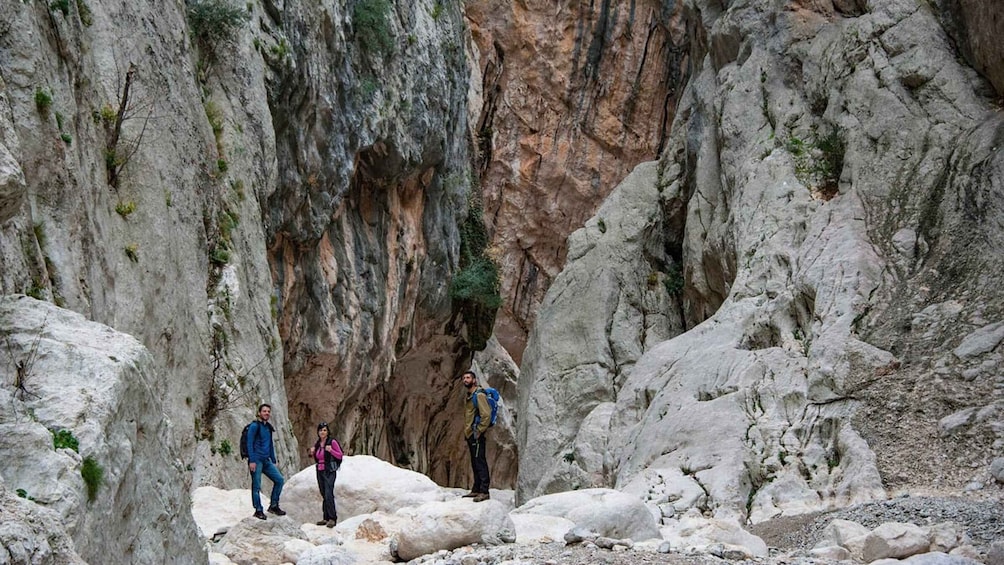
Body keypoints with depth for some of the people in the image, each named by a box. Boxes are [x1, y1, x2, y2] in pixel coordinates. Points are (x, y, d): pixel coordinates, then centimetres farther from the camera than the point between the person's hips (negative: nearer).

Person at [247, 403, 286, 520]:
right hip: (256, 460, -7)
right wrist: (252, 461, -18)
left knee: (279, 479, 0)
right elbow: (250, 444, -11)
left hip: (266, 461, 7)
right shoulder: (255, 426, -6)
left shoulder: (268, 427, 17)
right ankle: (258, 510, 4)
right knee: (256, 486, -3)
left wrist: (274, 461, 20)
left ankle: (273, 505, 8)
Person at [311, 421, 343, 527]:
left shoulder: (332, 442, -7)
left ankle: (332, 519, -17)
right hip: (320, 471, 6)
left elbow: (339, 455, -5)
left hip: (329, 472, -6)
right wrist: (312, 453, 1)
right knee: (324, 495, 7)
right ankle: (326, 518, 11)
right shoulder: (317, 443, 11)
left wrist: (331, 450, -21)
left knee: (328, 495, -16)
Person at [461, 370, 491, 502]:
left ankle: (484, 492, -13)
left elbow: (486, 415, -18)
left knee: (480, 462, -11)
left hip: (476, 435, -9)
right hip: (470, 435, 9)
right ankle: (476, 490, 17)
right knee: (474, 463, 12)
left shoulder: (479, 395, -10)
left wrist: (478, 432, -17)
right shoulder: (468, 397, 18)